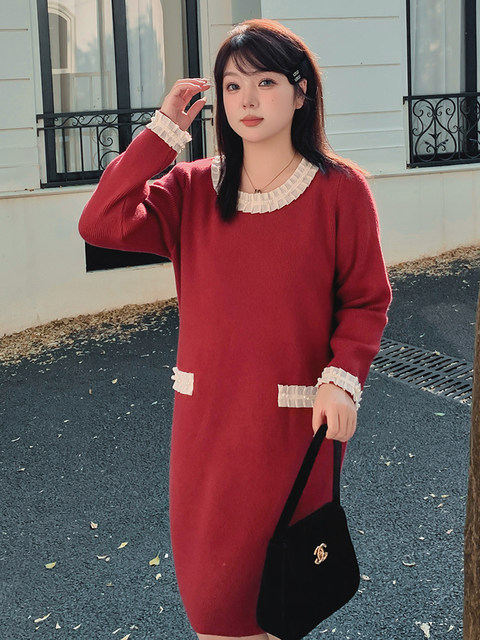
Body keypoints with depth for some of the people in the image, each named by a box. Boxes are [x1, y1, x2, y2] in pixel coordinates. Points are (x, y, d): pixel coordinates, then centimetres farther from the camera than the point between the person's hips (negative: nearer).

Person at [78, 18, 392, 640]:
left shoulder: (338, 188, -5)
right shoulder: (193, 188, 3)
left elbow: (367, 300, -1)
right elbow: (101, 224, -11)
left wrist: (342, 379, -16)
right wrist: (164, 130, -10)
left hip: (295, 420, -3)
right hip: (206, 417, 3)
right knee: (209, 582, 12)